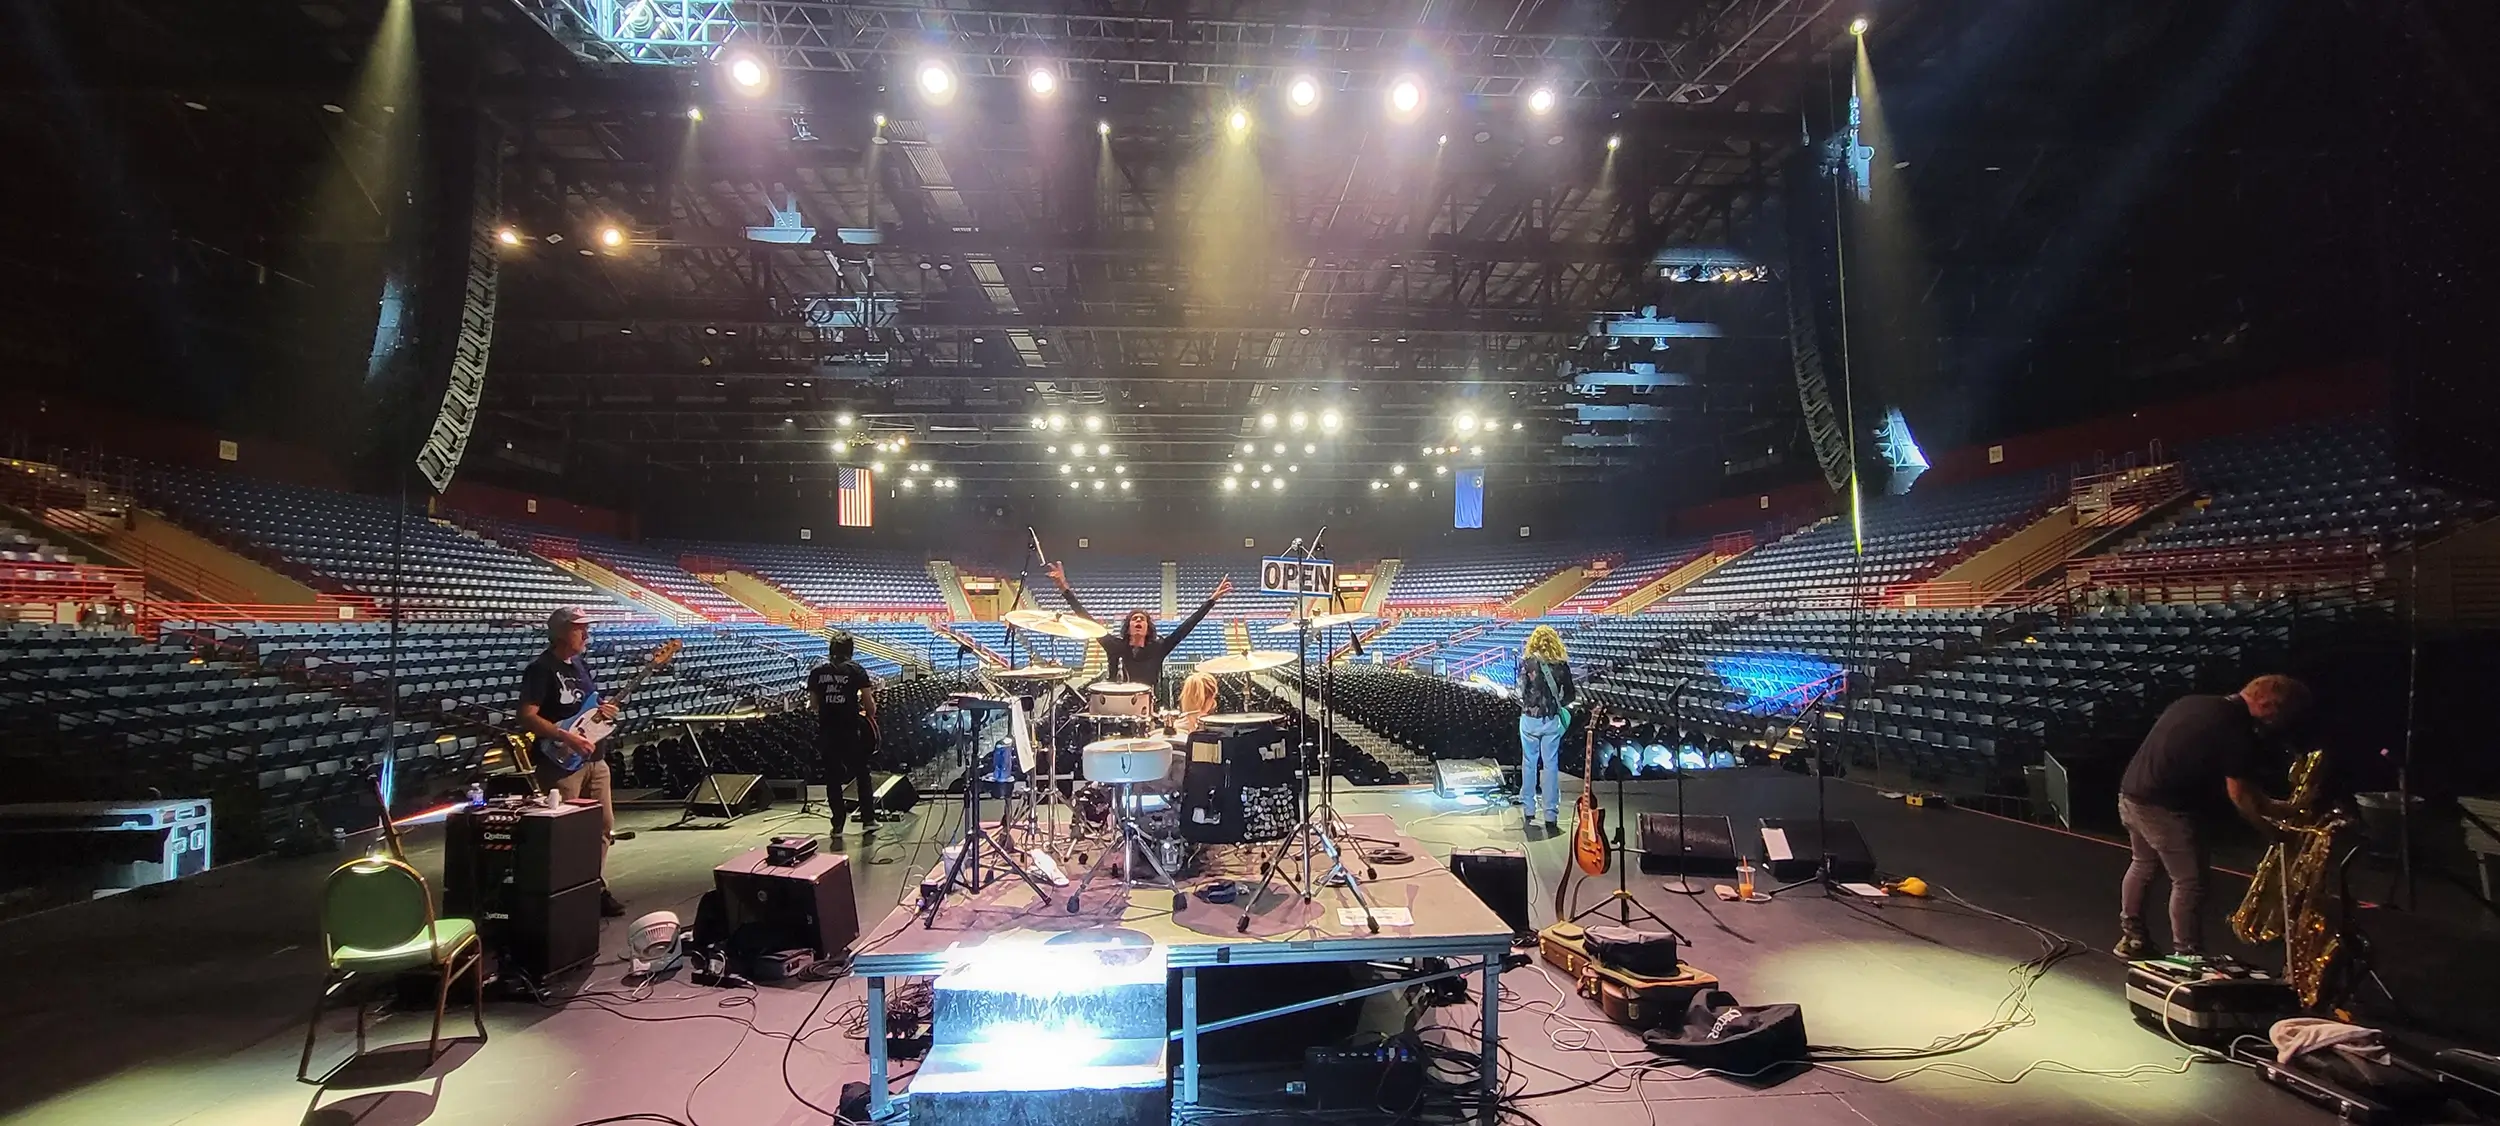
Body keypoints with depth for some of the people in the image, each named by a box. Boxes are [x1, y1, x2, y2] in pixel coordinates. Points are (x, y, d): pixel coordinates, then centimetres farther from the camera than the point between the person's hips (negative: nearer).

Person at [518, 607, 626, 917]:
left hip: (594, 758, 8)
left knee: (604, 825, 10)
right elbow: (528, 717, -18)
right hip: (562, 762, -8)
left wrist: (604, 710, 2)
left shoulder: (581, 664, 14)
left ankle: (597, 887, 20)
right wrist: (567, 738, -24)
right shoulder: (541, 669, -11)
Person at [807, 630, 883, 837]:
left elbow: (814, 703, 7)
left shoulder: (816, 672, 3)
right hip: (851, 731, -2)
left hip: (826, 732, 2)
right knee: (862, 773, 15)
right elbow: (869, 705, -4)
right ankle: (868, 819, 15)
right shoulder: (856, 671, -4)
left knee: (832, 778, 10)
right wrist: (870, 714, 15)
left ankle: (838, 826, 14)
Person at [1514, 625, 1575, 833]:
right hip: (1552, 720, 1)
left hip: (1530, 718, -1)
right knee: (1551, 765, 4)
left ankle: (1528, 810, 20)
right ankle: (1551, 816, 3)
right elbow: (1569, 694, 5)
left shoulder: (1527, 662, -9)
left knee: (1529, 763, 12)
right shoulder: (1561, 664, -2)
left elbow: (1519, 690, -11)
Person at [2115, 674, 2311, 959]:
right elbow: (2239, 795, -8)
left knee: (2144, 864, 24)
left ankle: (2131, 938, 33)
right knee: (2189, 881, 3)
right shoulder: (2237, 731, -13)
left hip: (2131, 793, 9)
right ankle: (2186, 956, 9)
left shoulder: (2195, 703, 13)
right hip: (2162, 806, -9)